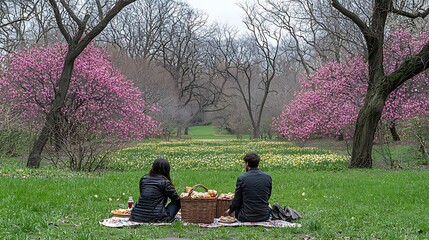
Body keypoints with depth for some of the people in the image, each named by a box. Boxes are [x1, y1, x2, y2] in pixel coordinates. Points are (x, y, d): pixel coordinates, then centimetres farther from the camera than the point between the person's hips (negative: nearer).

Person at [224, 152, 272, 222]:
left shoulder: (241, 178, -11)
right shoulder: (268, 177, -2)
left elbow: (237, 201, -3)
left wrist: (230, 211, 16)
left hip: (246, 218, -2)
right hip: (264, 217, 2)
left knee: (236, 209, 31)